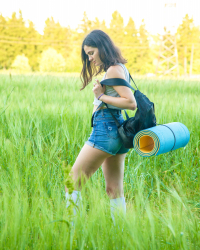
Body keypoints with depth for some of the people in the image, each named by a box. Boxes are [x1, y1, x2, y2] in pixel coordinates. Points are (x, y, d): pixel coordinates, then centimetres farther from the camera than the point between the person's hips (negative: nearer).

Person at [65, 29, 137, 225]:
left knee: (73, 182, -4)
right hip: (117, 131, 10)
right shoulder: (118, 69, 16)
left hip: (106, 129, -10)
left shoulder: (113, 70, -13)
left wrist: (102, 96, -14)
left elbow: (131, 103, -20)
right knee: (114, 189, 11)